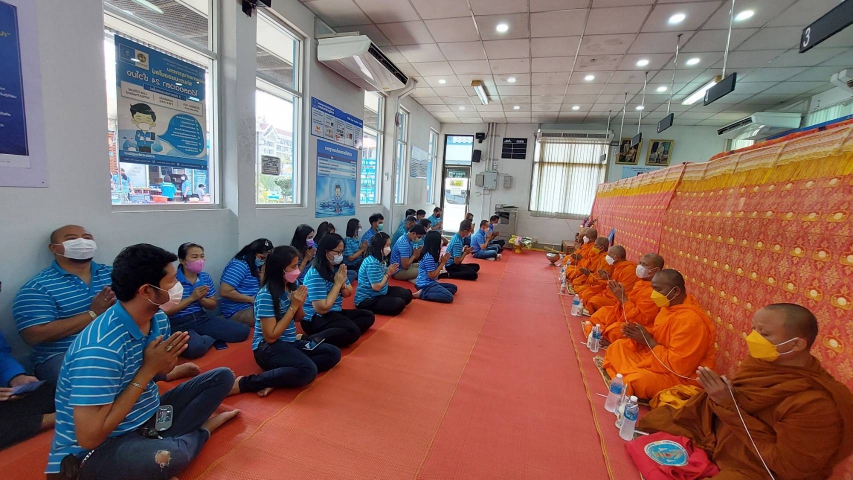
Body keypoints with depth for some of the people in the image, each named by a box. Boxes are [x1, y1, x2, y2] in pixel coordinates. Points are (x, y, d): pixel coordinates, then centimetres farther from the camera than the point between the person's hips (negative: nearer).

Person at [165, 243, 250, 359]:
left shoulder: (205, 277, 8)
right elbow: (165, 311, -12)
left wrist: (200, 298, -9)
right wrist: (191, 298, -15)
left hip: (202, 319, 5)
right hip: (179, 324, -5)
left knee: (243, 330, -11)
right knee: (195, 347, -40)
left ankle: (203, 338, 4)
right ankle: (213, 338, -6)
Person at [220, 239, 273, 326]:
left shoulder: (254, 265, 10)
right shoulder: (239, 265, -16)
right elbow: (224, 292, -23)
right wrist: (251, 299, -19)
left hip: (253, 306, 9)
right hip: (239, 312, -9)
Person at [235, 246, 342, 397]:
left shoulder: (293, 285, 1)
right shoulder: (266, 295, -20)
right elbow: (271, 336, -21)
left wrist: (300, 304, -8)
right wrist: (293, 306, -21)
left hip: (290, 342, 9)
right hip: (268, 348, -9)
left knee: (333, 353, -5)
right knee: (308, 371, -32)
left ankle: (276, 379, -14)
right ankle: (244, 383, -18)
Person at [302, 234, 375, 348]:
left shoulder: (337, 267, 2)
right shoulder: (316, 274, -21)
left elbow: (348, 293, 15)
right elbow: (322, 308, -26)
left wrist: (343, 284, -10)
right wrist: (338, 283, -19)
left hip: (334, 312, 10)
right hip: (315, 318, -9)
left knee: (368, 316, -1)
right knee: (352, 331, -29)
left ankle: (332, 334, -16)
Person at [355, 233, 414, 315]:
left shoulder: (380, 259, 5)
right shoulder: (372, 263, -26)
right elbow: (377, 287, -27)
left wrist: (390, 272, -9)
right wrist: (388, 273, -14)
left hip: (381, 293, 10)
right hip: (367, 300, -10)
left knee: (407, 294, 7)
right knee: (399, 304, -24)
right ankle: (369, 309, -5)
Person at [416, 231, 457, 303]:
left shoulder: (429, 254, 8)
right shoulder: (429, 257, -21)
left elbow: (435, 270, 15)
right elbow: (432, 276, -18)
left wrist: (442, 261, 4)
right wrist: (443, 263, -13)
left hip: (430, 283, 10)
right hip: (426, 285, -10)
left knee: (453, 288, 15)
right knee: (449, 297, -24)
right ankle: (422, 294, -16)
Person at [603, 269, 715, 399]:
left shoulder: (690, 320, -28)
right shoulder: (669, 306, 1)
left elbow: (678, 365, -28)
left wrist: (648, 340, -21)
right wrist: (642, 336, -7)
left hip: (681, 377, -9)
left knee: (636, 381, -33)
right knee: (618, 346, 6)